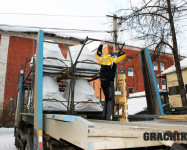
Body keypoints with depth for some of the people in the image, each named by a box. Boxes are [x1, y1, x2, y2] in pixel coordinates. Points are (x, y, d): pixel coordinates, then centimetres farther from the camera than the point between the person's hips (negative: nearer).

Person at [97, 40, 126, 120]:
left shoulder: (102, 58, 9)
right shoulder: (113, 60, -6)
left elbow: (98, 52, 29)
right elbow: (124, 54, -3)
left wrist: (101, 45, 41)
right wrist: (118, 53, 15)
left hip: (102, 81, 6)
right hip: (109, 82, -6)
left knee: (107, 98, 17)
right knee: (110, 99, -3)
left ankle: (105, 115, 16)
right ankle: (109, 117, -10)